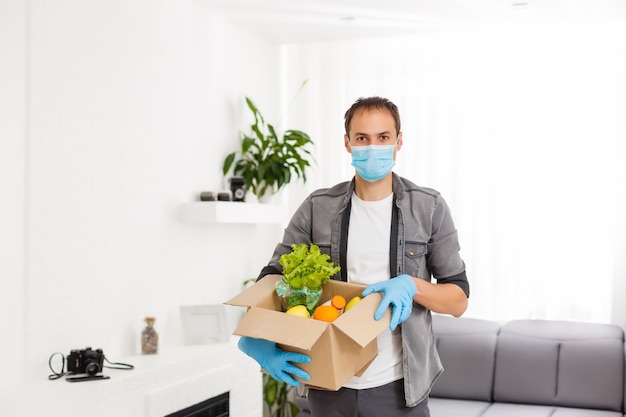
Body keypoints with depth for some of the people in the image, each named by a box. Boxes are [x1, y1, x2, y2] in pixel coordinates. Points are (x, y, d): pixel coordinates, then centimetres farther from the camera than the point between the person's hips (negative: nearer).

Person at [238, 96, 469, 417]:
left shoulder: (429, 208, -4)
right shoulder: (317, 209, -1)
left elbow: (458, 300, -2)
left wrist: (411, 286, -22)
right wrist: (256, 340, -17)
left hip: (397, 387, -1)